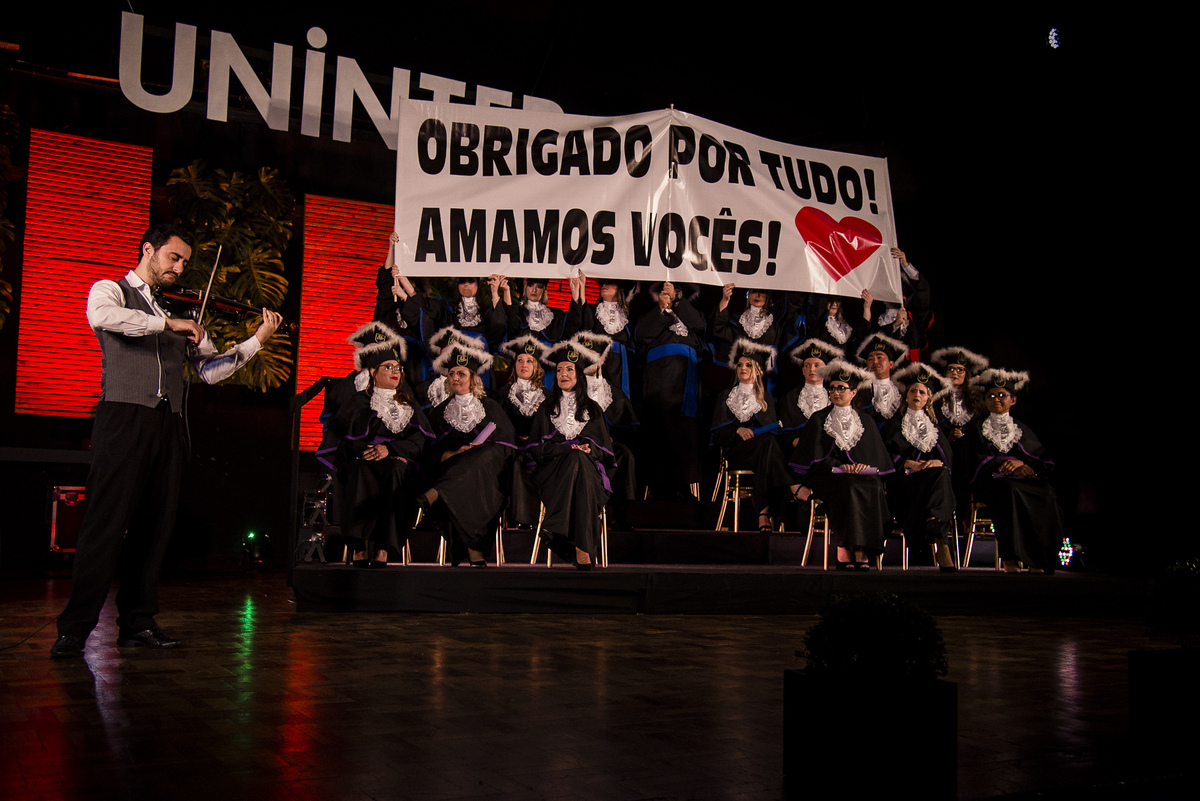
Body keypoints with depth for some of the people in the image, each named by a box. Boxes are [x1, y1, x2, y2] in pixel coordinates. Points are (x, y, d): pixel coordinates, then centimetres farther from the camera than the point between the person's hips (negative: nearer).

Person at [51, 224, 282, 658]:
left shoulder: (178, 312, 24)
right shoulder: (110, 291, 11)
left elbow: (209, 369, 16)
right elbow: (103, 317, -16)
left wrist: (257, 340, 7)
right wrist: (168, 324, -17)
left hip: (167, 424, 5)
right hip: (125, 416, -5)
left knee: (155, 524, 3)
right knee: (107, 521, -10)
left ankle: (137, 621, 9)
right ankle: (75, 627, -6)